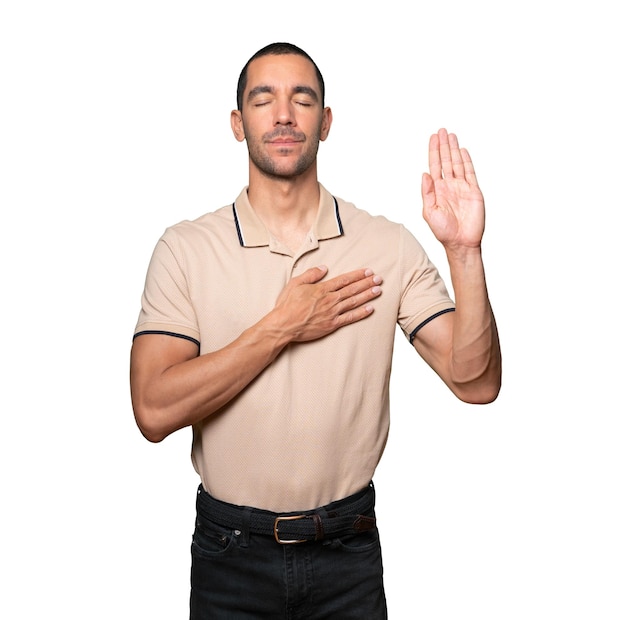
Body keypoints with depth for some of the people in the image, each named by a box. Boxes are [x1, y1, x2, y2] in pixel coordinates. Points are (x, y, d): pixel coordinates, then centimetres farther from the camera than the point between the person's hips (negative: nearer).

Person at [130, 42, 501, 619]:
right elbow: (155, 410, -17)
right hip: (231, 552, -1)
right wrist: (282, 328, -18)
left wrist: (465, 250, -23)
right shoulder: (185, 248, -7)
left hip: (349, 550, 1)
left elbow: (475, 381, -10)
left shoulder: (389, 245, -5)